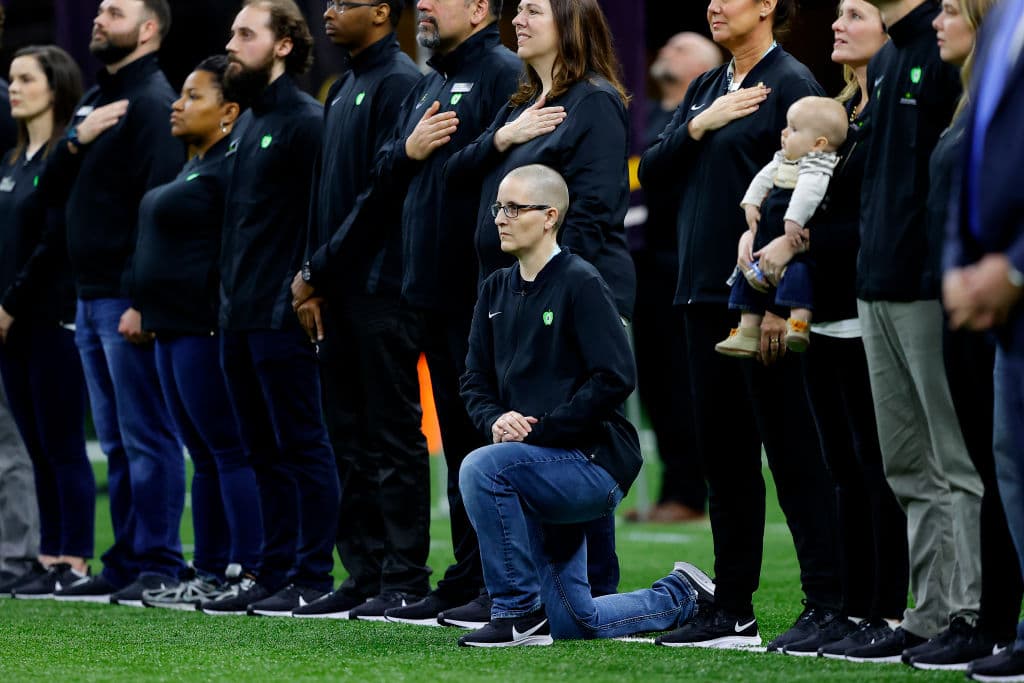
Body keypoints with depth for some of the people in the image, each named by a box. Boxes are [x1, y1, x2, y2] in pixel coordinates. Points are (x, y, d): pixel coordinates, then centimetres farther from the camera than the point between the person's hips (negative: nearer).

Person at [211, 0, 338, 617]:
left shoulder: (306, 121, -10)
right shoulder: (247, 125, 18)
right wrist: (230, 300, 17)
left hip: (283, 318, -9)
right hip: (240, 320, 9)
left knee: (302, 447, -5)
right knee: (265, 452, 12)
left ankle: (312, 579, -3)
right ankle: (273, 573, 16)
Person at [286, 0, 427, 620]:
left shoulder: (400, 83, -10)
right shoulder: (344, 90, 18)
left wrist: (319, 268, -13)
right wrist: (316, 281, 10)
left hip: (383, 290, -9)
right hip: (341, 291, 9)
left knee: (393, 437, -5)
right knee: (352, 440, 10)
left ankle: (405, 577, -3)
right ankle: (366, 574, 14)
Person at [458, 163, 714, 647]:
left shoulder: (580, 284, -12)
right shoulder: (496, 290, 11)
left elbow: (615, 378, -20)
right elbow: (475, 382, 11)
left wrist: (541, 430, -21)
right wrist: (496, 419, -11)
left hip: (595, 461, -8)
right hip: (543, 471, 8)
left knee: (482, 470, -32)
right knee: (573, 622, 10)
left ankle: (518, 614, -22)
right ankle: (681, 598, 33)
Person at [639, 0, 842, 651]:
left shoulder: (791, 85, -8)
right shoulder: (706, 89, 17)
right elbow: (653, 173, 11)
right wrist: (699, 126, -6)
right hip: (707, 293, 8)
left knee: (793, 451, -7)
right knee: (725, 456, 11)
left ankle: (828, 603, -4)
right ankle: (732, 610, 17)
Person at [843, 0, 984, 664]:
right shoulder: (884, 61, 18)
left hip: (934, 288, -10)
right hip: (880, 287, 10)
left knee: (958, 464, -6)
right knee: (911, 471, 11)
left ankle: (970, 616, -5)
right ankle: (930, 615, 15)